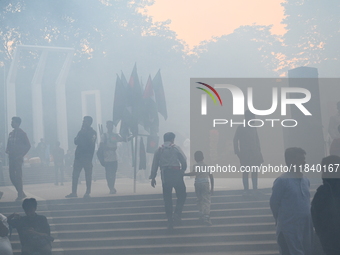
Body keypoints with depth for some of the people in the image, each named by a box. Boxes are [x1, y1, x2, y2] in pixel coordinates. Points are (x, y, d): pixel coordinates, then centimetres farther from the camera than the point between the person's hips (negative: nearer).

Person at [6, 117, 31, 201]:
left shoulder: (22, 133, -4)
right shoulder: (11, 133, 15)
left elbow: (28, 145, -5)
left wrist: (22, 154, -9)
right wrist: (7, 150, 0)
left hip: (18, 158, -7)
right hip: (11, 158, 7)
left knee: (18, 176, -8)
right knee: (12, 177, 5)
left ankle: (20, 195, -2)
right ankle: (21, 193, 15)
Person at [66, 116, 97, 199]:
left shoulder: (93, 133, 0)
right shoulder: (81, 132, 16)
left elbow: (90, 144, -14)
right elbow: (76, 142, 6)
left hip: (87, 157, -6)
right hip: (78, 156, 6)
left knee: (88, 176, -3)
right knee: (75, 175, 3)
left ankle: (87, 193, 3)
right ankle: (74, 192, 7)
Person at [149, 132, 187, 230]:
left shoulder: (159, 150, 12)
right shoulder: (175, 148, 3)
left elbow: (155, 164, 8)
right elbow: (184, 160, -1)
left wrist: (153, 177, 11)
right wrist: (183, 170, 14)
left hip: (164, 175, 3)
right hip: (176, 173, -3)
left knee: (167, 198, 8)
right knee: (182, 195, 6)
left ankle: (170, 221, 7)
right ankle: (177, 215, -14)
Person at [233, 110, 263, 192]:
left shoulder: (253, 128, 11)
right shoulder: (241, 128, -3)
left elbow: (257, 139, 17)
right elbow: (236, 140, -4)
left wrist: (259, 150, 10)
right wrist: (237, 151, -11)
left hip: (254, 153, 5)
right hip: (244, 153, -5)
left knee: (255, 172, 6)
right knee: (245, 171, -2)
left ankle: (255, 189, 13)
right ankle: (246, 190, 0)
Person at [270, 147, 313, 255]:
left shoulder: (306, 181, 9)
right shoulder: (282, 181, -12)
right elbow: (274, 204, -7)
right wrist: (282, 221, 3)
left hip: (306, 227, 7)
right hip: (289, 229, -7)